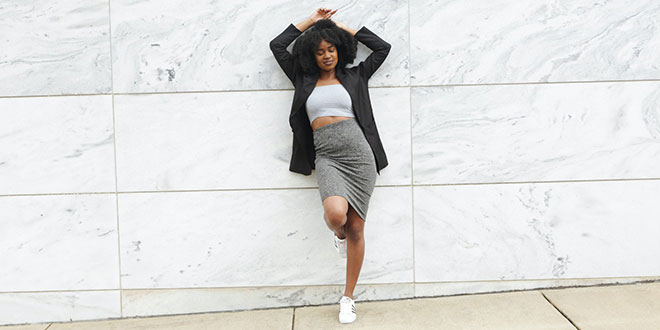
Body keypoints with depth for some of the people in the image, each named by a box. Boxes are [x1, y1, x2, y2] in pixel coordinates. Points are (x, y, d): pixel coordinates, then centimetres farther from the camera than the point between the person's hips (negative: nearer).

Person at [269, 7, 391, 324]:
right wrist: (311, 21, 19)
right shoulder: (304, 79, 16)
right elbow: (277, 45, 17)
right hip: (326, 156, -1)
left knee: (356, 229, 0)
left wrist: (343, 28, 19)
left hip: (358, 152, 1)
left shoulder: (353, 77, 16)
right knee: (335, 214, -29)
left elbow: (383, 47, 17)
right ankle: (338, 233, 12)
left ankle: (348, 298, 13)